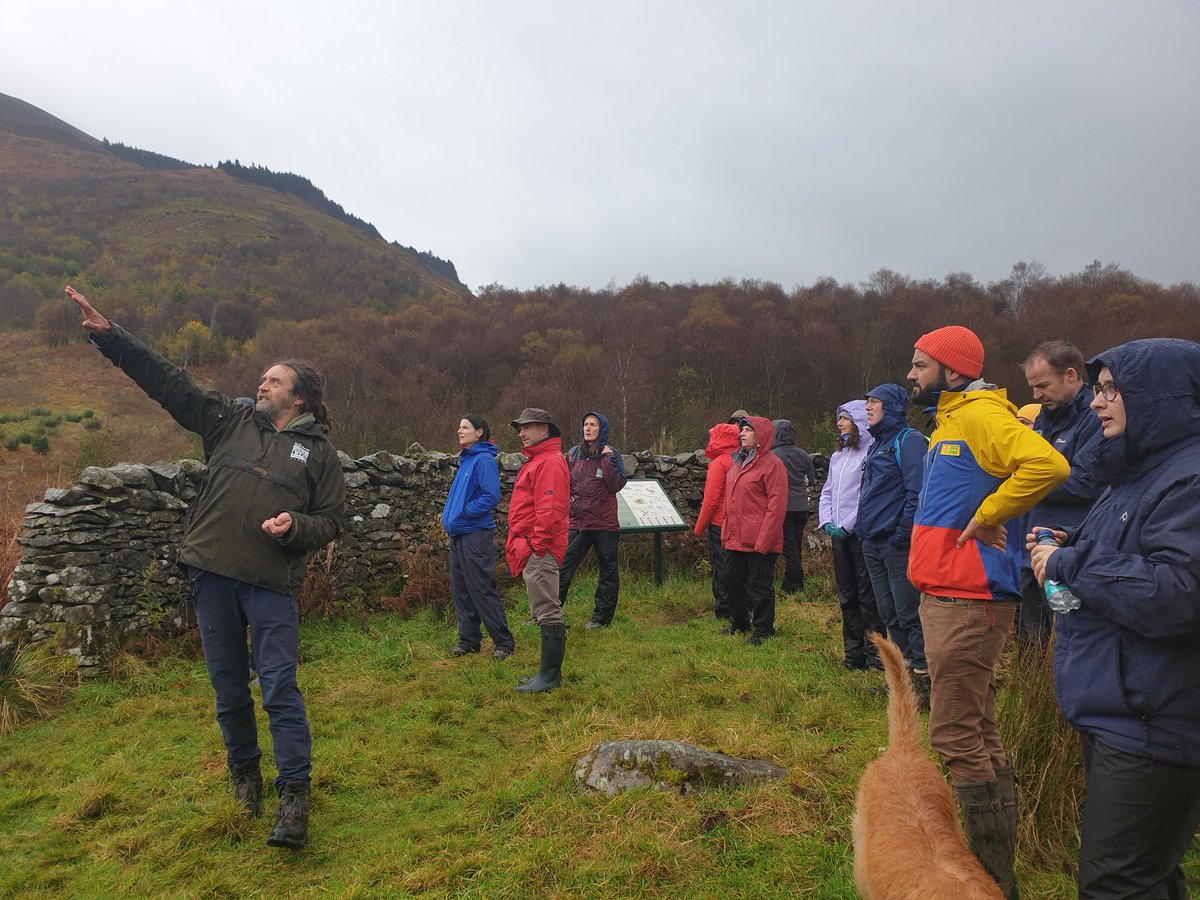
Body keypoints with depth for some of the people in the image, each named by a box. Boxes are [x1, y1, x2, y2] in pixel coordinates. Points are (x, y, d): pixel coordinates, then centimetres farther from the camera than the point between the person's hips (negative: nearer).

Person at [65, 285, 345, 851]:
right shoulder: (229, 421, 10)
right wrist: (109, 335, 3)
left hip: (272, 582, -3)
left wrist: (294, 525, -15)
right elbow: (166, 380, 9)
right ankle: (243, 770, 34)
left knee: (280, 686, -6)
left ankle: (294, 794, 2)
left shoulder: (319, 451, 4)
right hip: (212, 573, 3)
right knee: (228, 683, 13)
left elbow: (330, 521, 4)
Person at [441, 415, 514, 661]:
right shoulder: (466, 459, 16)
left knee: (482, 591, -5)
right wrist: (449, 514, 11)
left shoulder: (484, 460, -12)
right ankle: (469, 639, 22)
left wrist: (463, 513, -16)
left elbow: (491, 496, -19)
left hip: (475, 534, -9)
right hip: (458, 535, 9)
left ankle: (504, 642, 4)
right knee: (461, 591, 12)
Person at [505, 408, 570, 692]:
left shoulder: (550, 462, -13)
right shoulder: (536, 461, 21)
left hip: (540, 550, -11)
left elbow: (550, 509, -22)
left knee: (547, 612, -5)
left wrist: (536, 545, -21)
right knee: (545, 612, 14)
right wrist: (520, 544, 20)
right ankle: (550, 671, 22)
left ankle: (550, 675, 1)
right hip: (532, 550, 11)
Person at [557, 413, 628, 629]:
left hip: (604, 524, -3)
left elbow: (617, 485, -13)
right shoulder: (573, 454, 8)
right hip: (577, 522, 3)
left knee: (608, 570, 6)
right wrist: (568, 502, 3)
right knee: (563, 568, 0)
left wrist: (607, 460, -17)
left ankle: (601, 617, 17)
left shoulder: (611, 455, -2)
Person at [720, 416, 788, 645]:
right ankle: (739, 622, 34)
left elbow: (777, 504, -16)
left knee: (759, 585, 2)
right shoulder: (737, 463, 14)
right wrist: (726, 531, 13)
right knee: (732, 581, 16)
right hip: (735, 538, 8)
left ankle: (762, 630, 16)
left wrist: (764, 539, -20)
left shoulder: (771, 464, -11)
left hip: (759, 540, -8)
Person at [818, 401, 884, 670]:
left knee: (867, 594, -3)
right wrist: (827, 522, 3)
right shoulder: (838, 456, 17)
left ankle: (875, 652, 5)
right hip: (838, 536, 8)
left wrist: (846, 526, -15)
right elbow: (827, 491, 18)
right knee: (846, 594, 12)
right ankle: (853, 651, 21)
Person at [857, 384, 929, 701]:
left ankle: (924, 680, 4)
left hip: (897, 544, -9)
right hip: (873, 544, 9)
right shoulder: (877, 444, 18)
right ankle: (906, 671, 25)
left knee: (909, 614, -5)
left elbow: (918, 493, -18)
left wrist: (903, 532, -20)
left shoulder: (909, 441, -10)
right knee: (889, 613, 14)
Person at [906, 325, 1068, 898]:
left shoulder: (980, 415, -14)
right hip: (949, 595, 10)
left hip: (968, 602, -10)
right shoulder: (949, 421, 16)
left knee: (955, 736, -6)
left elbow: (1047, 464, -29)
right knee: (979, 733, 17)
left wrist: (985, 517, -21)